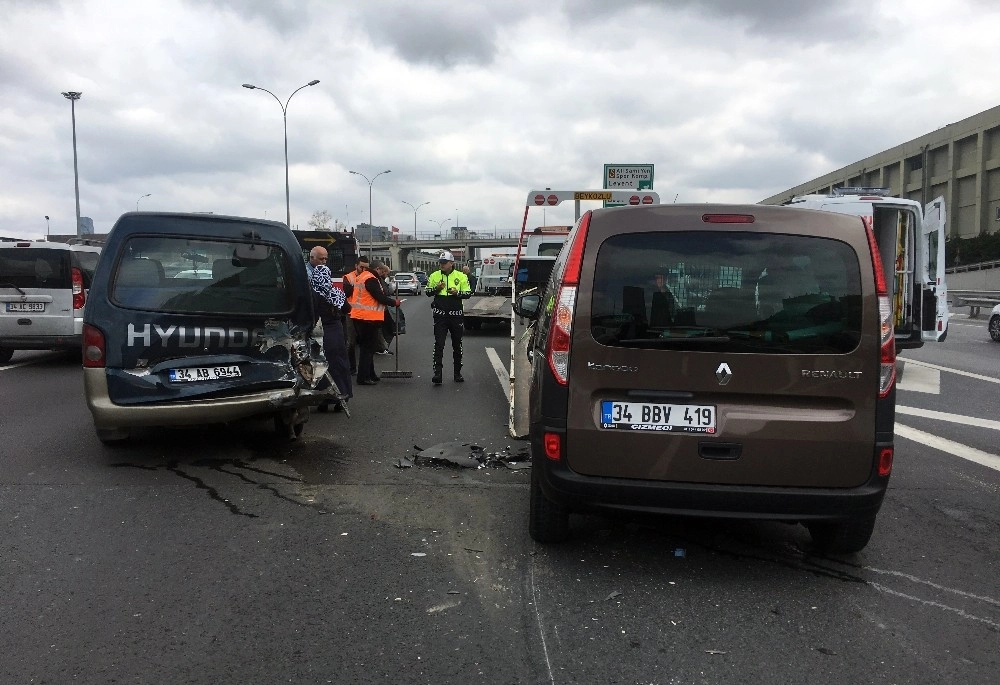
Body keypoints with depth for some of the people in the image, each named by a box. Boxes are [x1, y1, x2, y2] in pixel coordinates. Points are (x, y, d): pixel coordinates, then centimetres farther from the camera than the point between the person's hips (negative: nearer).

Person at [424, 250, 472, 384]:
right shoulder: (434, 276, 6)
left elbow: (468, 293, 1)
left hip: (456, 315, 0)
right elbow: (427, 292, 8)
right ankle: (437, 373, -8)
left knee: (457, 345, 10)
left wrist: (457, 293, -17)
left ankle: (458, 372, 22)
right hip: (440, 315, 0)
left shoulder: (461, 276, 2)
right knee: (439, 344, -7)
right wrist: (436, 288, -11)